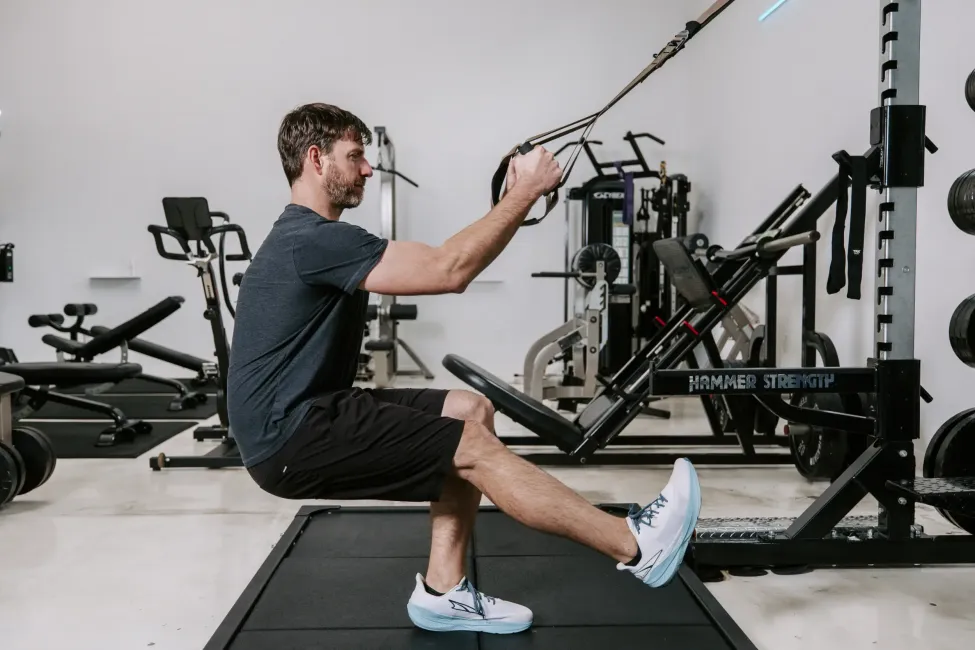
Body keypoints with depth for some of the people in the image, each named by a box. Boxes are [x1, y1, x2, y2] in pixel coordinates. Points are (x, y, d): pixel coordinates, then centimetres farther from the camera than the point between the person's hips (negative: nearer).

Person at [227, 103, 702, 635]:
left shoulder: (313, 238, 15)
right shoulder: (312, 240, -19)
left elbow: (432, 267, 14)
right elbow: (448, 271, -24)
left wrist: (512, 199, 7)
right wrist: (526, 192, -17)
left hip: (307, 416, 10)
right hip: (291, 438, -10)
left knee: (470, 412, 4)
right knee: (475, 448, -14)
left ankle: (442, 593, 8)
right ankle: (637, 547, -3)